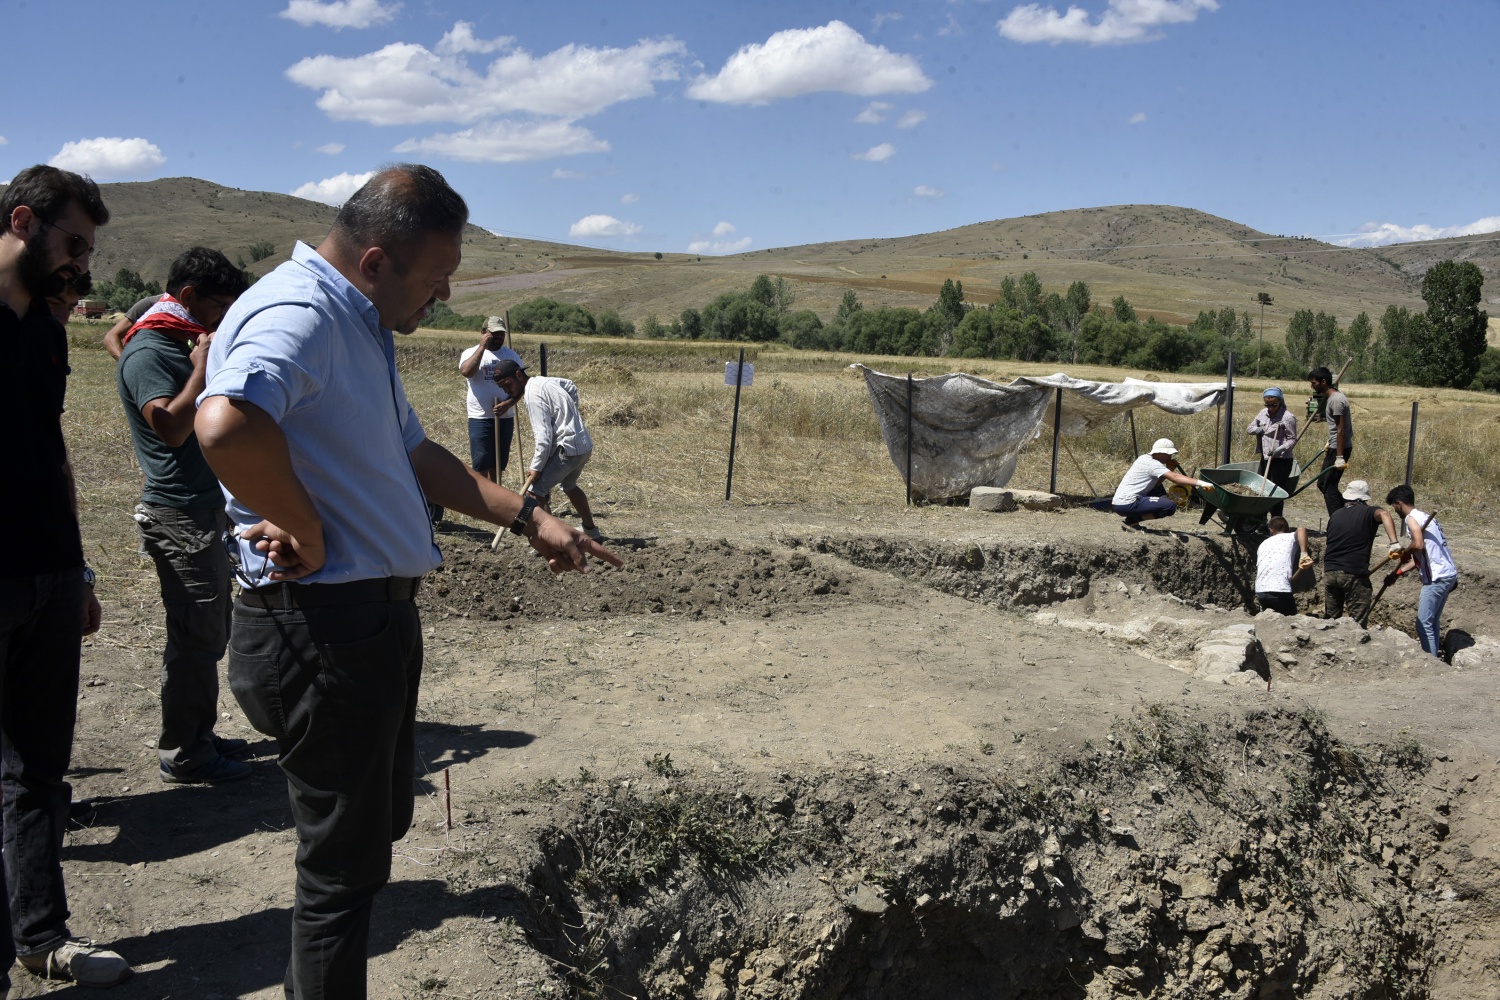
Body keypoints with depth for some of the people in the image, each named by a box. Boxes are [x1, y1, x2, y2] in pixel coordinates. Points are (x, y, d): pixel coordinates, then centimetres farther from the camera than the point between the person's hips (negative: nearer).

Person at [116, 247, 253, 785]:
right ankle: (183, 755, 4)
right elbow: (171, 426, -26)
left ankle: (199, 736, 26)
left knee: (208, 634, 16)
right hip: (178, 516, -10)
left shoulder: (181, 347, 16)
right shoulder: (147, 352, -13)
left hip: (206, 508, 10)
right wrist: (202, 369, -16)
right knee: (195, 638, -5)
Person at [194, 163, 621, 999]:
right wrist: (310, 535, -26)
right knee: (348, 860, 2)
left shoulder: (359, 327, 15)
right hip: (324, 625, -11)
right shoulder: (299, 314, -20)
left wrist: (530, 518, 21)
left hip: (378, 615, 11)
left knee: (379, 823, 24)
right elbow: (228, 427, -40)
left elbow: (415, 454, 25)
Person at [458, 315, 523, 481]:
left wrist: (508, 404, -14)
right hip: (480, 418, -3)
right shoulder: (471, 353, -1)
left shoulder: (512, 355, 8)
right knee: (481, 465, -6)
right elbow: (466, 372, -23)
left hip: (505, 417, 3)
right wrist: (482, 347, -20)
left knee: (498, 465, 9)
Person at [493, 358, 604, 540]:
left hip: (568, 449, -10)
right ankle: (591, 531, 45)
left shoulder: (533, 396, -18)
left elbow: (544, 437, -23)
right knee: (569, 486, 32)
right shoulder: (544, 380, 9)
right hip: (585, 445, 10)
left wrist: (536, 467, -15)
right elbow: (571, 386, 31)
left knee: (534, 491, -12)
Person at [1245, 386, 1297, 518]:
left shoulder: (1287, 417, -11)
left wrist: (1279, 449, -25)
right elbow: (1249, 429, 17)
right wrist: (1256, 429, -6)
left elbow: (1292, 439, -10)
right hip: (1265, 458, 7)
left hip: (1281, 460, -7)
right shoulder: (1263, 413, 9)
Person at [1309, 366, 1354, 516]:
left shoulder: (1336, 400, -19)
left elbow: (1340, 429, -22)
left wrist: (1340, 457, -24)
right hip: (1334, 447, 10)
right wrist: (1329, 446, 28)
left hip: (1339, 448, -10)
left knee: (1329, 486, -7)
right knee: (1322, 483, 14)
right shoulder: (1329, 398, 12)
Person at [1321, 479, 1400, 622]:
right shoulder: (1367, 512, -1)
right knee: (1358, 622, 0)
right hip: (1355, 574, -5)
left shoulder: (1335, 515, 15)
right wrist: (1394, 543, -33)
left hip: (1330, 572, 5)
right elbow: (1384, 514, -25)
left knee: (1330, 618, 15)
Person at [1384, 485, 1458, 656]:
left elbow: (1418, 544, -29)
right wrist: (1397, 572, 19)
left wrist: (1405, 552, -8)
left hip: (1437, 578, -10)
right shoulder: (1424, 516, 19)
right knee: (1433, 621, 17)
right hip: (1448, 574, 10)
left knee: (1424, 624, -6)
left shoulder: (1412, 518, -10)